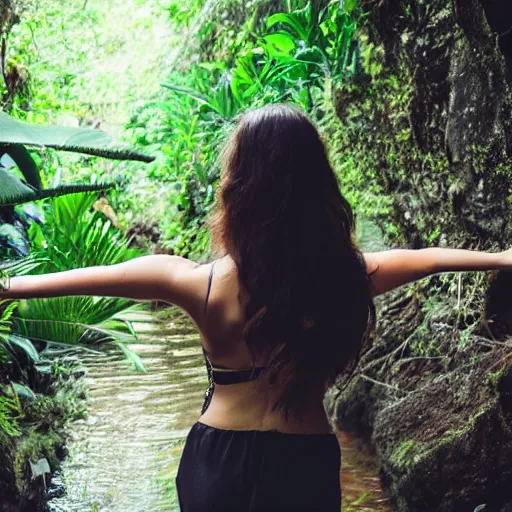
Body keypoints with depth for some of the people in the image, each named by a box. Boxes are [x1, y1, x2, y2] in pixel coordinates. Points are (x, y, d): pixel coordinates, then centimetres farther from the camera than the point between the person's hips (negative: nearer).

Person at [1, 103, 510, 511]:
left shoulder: (203, 283, -17)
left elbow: (90, 277, -5)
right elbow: (426, 258, 8)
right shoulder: (344, 275, -11)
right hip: (306, 464, 1)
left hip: (218, 461, -1)